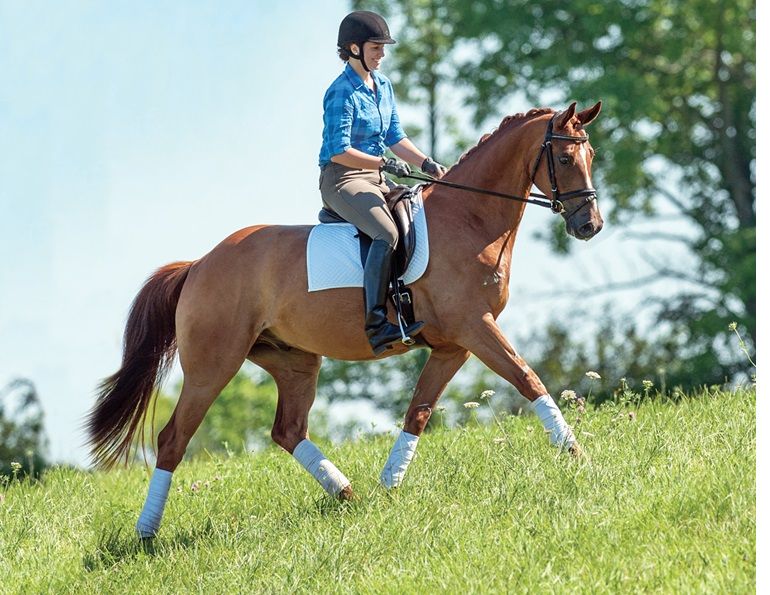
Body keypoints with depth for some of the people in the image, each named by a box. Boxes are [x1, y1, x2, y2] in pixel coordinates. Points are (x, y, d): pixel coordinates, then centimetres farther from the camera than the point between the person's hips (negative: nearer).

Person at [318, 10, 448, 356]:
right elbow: (339, 151, -19)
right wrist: (385, 163, -25)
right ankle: (376, 324, -37)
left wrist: (427, 164, 1)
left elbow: (395, 138, 16)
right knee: (387, 233, -32)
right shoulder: (342, 92, -14)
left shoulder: (383, 85, 12)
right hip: (342, 180, -9)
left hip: (375, 180, 9)